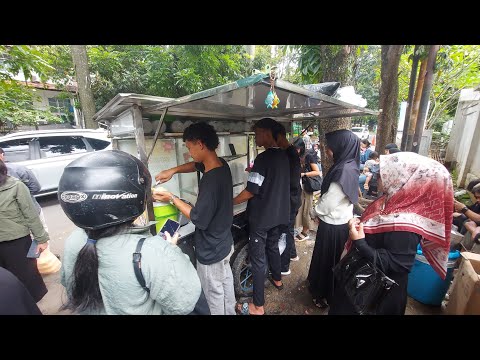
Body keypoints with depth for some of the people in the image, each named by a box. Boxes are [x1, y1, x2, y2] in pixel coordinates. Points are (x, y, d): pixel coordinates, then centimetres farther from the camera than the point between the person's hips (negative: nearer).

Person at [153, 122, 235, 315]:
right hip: (225, 243, 9)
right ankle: (230, 312, 53)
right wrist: (173, 170, 1)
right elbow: (197, 165, 14)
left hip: (211, 250, -9)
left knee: (214, 294, 18)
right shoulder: (222, 164, -6)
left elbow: (199, 219, -24)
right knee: (226, 282, 29)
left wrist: (172, 199, -15)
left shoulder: (211, 180, -34)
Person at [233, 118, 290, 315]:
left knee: (257, 258, 4)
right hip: (279, 214, 9)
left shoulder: (263, 158, -22)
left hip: (261, 217, -8)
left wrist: (230, 202, -8)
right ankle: (277, 279, 49)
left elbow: (251, 191, -22)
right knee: (273, 247, 26)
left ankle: (258, 306, 19)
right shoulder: (283, 156, 4)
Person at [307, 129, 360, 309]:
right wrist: (321, 210, 5)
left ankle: (326, 295, 37)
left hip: (333, 225, -8)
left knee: (327, 260, 13)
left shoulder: (345, 171, -28)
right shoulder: (347, 166, 1)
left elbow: (328, 202, -24)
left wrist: (317, 211, -5)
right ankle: (320, 286, 48)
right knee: (328, 259, 26)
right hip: (338, 222, 8)